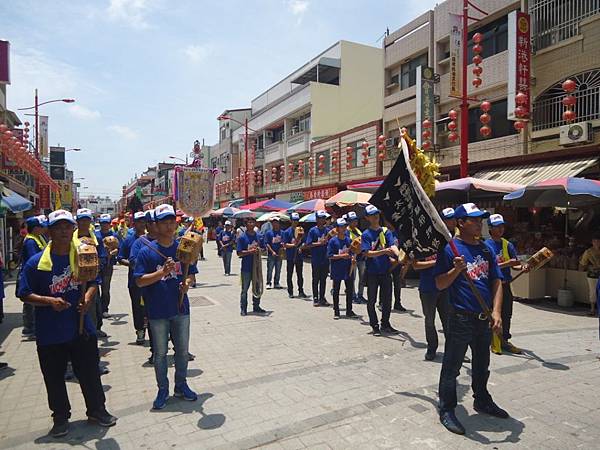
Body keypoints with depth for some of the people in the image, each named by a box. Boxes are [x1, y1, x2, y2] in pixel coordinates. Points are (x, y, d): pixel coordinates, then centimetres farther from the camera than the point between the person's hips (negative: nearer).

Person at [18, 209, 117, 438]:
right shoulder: (36, 262, -8)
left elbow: (94, 282, 8)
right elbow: (25, 294, -4)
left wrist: (88, 297, -12)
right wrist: (49, 301, -20)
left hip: (82, 328, 2)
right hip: (50, 333, -1)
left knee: (90, 373, 13)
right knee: (54, 378, 13)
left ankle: (96, 410, 32)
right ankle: (60, 417, 34)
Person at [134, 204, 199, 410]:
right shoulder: (147, 251, -9)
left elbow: (191, 274, 9)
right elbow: (140, 281, -11)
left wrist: (187, 283, -13)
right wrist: (162, 272, -24)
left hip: (181, 308, 3)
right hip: (158, 311, -3)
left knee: (182, 350, 15)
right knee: (160, 353, 12)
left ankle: (181, 385, 35)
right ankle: (163, 389, 31)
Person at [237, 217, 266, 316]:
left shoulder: (258, 236, 7)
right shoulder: (242, 237, -7)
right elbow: (239, 253, -9)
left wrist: (259, 250, -5)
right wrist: (250, 251, -20)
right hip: (246, 267, -5)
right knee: (244, 289, 4)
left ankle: (256, 306, 28)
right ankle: (243, 309, 15)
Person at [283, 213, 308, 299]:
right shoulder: (287, 231, -2)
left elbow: (304, 242, 9)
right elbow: (285, 244, -5)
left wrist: (301, 247, -10)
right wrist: (294, 245, -19)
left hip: (299, 256, 3)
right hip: (290, 256, -2)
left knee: (300, 274, 7)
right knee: (289, 275, 5)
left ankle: (301, 291, 15)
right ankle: (290, 292, 14)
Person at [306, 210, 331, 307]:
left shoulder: (327, 230, 7)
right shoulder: (313, 230, -5)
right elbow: (308, 245, -9)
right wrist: (319, 243, -15)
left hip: (325, 260, 4)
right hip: (316, 260, -4)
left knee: (323, 279, 11)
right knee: (316, 280, 5)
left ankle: (322, 298, 20)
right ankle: (315, 299, 14)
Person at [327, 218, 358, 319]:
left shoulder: (348, 240, 6)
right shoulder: (333, 241, -7)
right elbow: (329, 255, -11)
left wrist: (353, 258, -7)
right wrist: (341, 256, -19)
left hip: (348, 269, 4)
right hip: (337, 270, -4)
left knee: (349, 291, 9)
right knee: (336, 291, 7)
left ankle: (349, 311, 22)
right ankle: (336, 311, 18)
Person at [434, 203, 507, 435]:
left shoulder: (486, 249, 7)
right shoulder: (450, 249, -11)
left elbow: (496, 282, 5)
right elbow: (440, 284, -11)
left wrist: (496, 312, -7)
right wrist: (456, 270, -29)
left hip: (485, 319, 6)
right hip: (461, 318, -6)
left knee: (482, 366, 24)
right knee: (451, 367, 5)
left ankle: (482, 401, 44)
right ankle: (447, 410, 19)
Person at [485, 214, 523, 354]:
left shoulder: (508, 244, 10)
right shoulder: (486, 245, -8)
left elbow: (515, 263, 5)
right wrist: (507, 263, -22)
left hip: (505, 285, 6)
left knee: (506, 314, 13)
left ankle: (504, 341, 26)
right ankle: (494, 343, 14)